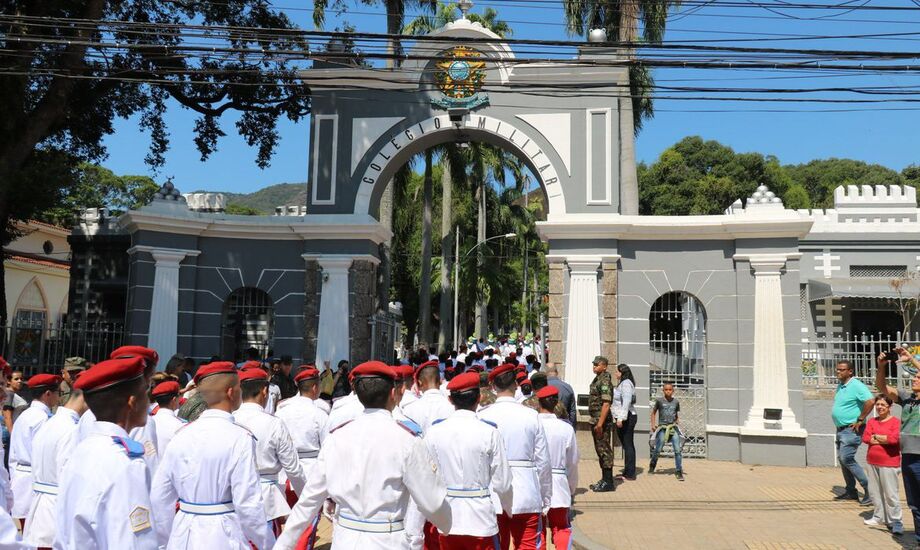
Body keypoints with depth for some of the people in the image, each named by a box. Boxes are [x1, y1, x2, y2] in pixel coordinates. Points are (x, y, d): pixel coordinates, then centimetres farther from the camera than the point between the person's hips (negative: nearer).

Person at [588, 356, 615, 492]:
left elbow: (606, 403, -23)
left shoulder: (605, 381, -15)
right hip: (595, 420, 10)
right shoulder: (597, 380, 15)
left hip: (602, 421, -10)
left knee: (604, 450, -6)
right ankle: (604, 480, 22)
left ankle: (608, 482, -1)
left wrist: (600, 423, -25)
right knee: (600, 450, 15)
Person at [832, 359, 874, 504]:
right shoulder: (840, 386, 13)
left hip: (851, 430, -10)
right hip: (841, 429, 10)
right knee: (842, 459, 12)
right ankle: (850, 491, 21)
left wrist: (860, 420, -22)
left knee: (847, 459, -14)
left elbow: (870, 401, -28)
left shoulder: (856, 386, -16)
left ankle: (869, 489, -6)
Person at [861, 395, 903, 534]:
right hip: (872, 462, 6)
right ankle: (879, 517, 24)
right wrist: (884, 439, -12)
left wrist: (875, 437, -8)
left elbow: (894, 438, -21)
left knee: (891, 493, -5)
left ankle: (895, 521, 1)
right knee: (875, 491, 13)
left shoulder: (895, 422, -7)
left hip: (889, 463, -6)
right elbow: (865, 437, -1)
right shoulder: (871, 421, 10)